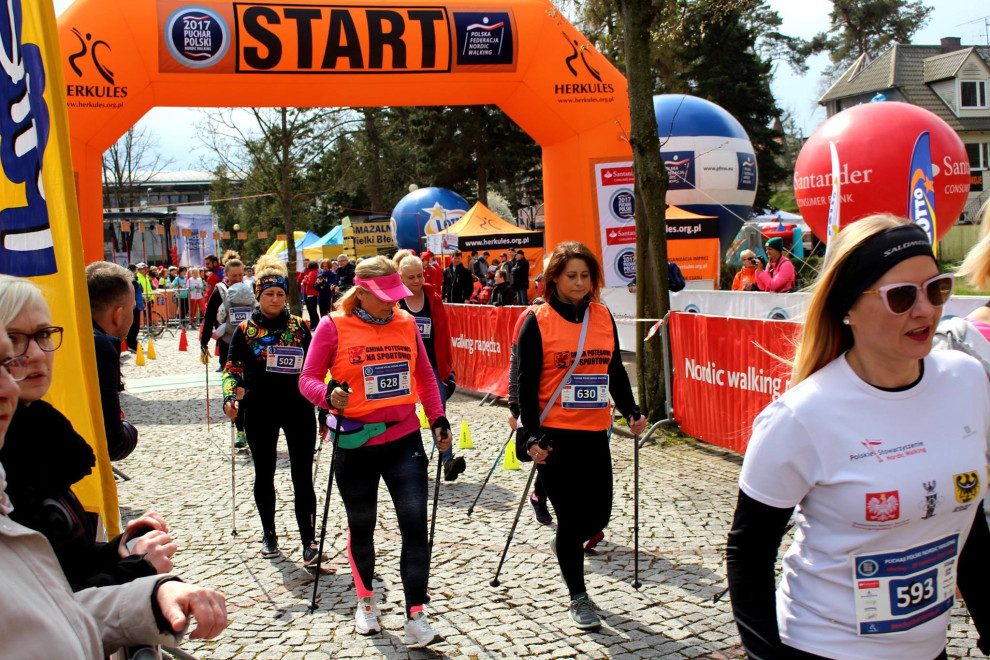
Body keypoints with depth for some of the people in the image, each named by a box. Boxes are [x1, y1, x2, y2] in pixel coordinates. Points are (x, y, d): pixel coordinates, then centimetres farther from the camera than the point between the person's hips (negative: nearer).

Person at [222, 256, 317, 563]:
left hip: (298, 408, -1)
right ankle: (268, 535, 29)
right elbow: (232, 368, 2)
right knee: (264, 475, 13)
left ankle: (309, 539, 3)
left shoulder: (299, 326, 4)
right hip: (259, 412, 1)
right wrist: (231, 398, -14)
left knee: (302, 476, -3)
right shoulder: (245, 329, 2)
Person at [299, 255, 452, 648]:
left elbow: (424, 375, 15)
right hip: (356, 444, -2)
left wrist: (437, 420, 9)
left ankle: (415, 618, 1)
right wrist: (328, 394, -25)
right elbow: (308, 378, -5)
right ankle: (365, 601, 39)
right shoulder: (334, 327, -7)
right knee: (362, 527, 15)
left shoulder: (406, 323, 4)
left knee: (416, 527, -8)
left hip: (404, 440, 2)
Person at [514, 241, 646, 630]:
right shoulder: (538, 320, -6)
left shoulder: (603, 317, 8)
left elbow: (615, 370, 16)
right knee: (571, 516, 0)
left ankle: (565, 544, 40)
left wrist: (630, 411, 5)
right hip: (555, 433, -4)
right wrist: (531, 435, -13)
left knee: (598, 515, 6)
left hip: (594, 431, 5)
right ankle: (578, 598, 17)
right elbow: (526, 381, -7)